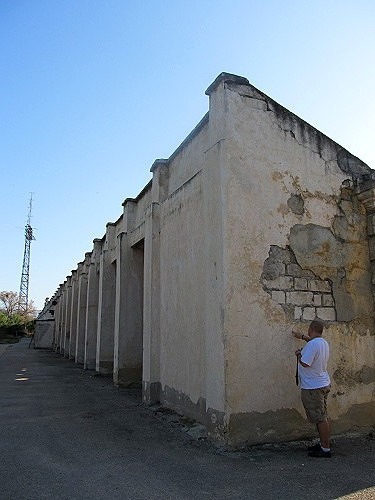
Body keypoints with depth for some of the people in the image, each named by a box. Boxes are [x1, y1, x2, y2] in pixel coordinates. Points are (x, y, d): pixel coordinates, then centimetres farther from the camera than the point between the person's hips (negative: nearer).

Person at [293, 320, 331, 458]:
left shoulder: (312, 345, -23)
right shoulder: (324, 342, 8)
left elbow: (304, 363, -25)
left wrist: (299, 354, -7)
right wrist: (302, 336, 38)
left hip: (313, 387, -10)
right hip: (323, 384, 10)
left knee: (321, 418, -3)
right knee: (322, 417, 17)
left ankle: (325, 450, 5)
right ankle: (323, 444, 27)